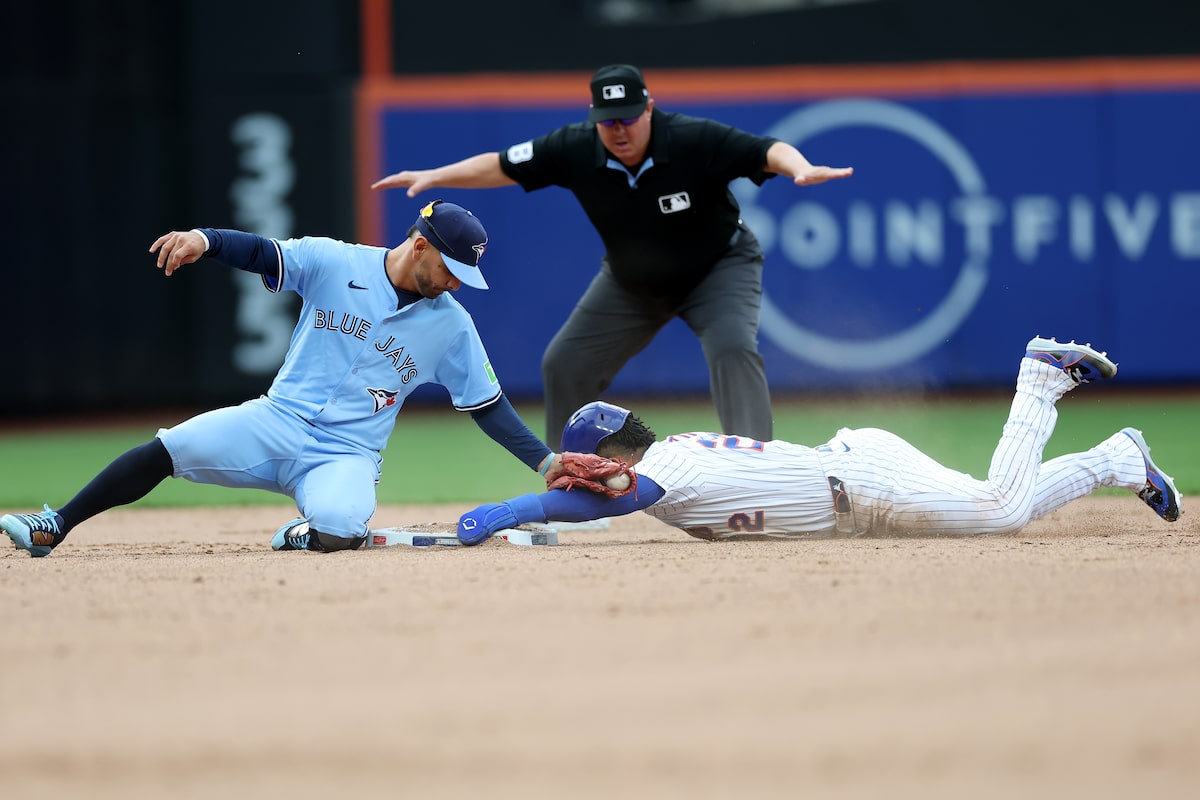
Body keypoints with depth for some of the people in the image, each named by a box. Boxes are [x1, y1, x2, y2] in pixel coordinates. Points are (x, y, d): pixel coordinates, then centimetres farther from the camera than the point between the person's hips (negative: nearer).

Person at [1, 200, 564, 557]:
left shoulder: (452, 326, 3)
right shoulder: (335, 264, -2)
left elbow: (488, 406, 8)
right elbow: (260, 254, -10)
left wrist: (544, 460, -1)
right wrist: (203, 239, -30)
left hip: (346, 456, 0)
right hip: (278, 421, 0)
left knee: (339, 529, -34)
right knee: (167, 449, -21)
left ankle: (306, 536, 3)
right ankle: (53, 528, -10)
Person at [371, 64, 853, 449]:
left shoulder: (695, 141, -32)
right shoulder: (576, 149, -21)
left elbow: (768, 151, -42)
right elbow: (501, 166, -12)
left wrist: (801, 169, -64)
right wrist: (431, 177, -21)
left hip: (718, 267, -4)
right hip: (631, 281, 4)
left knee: (732, 348, -30)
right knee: (565, 365, 3)